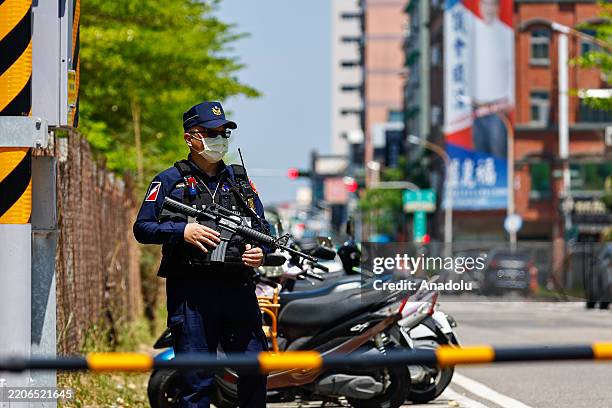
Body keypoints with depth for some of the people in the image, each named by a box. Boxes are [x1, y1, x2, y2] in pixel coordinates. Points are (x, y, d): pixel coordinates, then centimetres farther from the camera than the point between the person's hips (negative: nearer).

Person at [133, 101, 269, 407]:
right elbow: (142, 228, 1)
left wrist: (260, 252, -2)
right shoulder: (170, 180, 4)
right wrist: (183, 230, -14)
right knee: (197, 380, -2)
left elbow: (263, 227, 19)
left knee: (255, 371, 6)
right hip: (191, 290, -4)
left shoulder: (239, 179, 18)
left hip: (239, 288, 4)